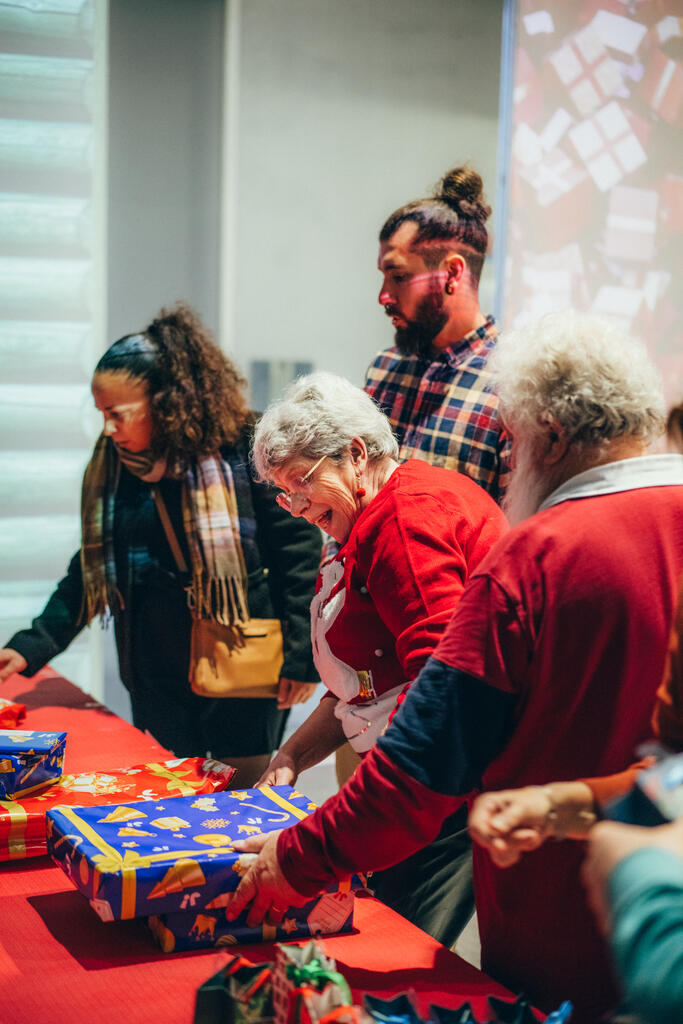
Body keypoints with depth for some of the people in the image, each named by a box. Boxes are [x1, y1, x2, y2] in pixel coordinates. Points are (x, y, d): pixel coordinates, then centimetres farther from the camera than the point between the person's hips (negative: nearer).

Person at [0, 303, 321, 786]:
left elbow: (300, 550, -9)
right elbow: (91, 569, 11)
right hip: (155, 678, 5)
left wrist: (302, 657, -10)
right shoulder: (110, 465, 4)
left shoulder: (245, 451, -11)